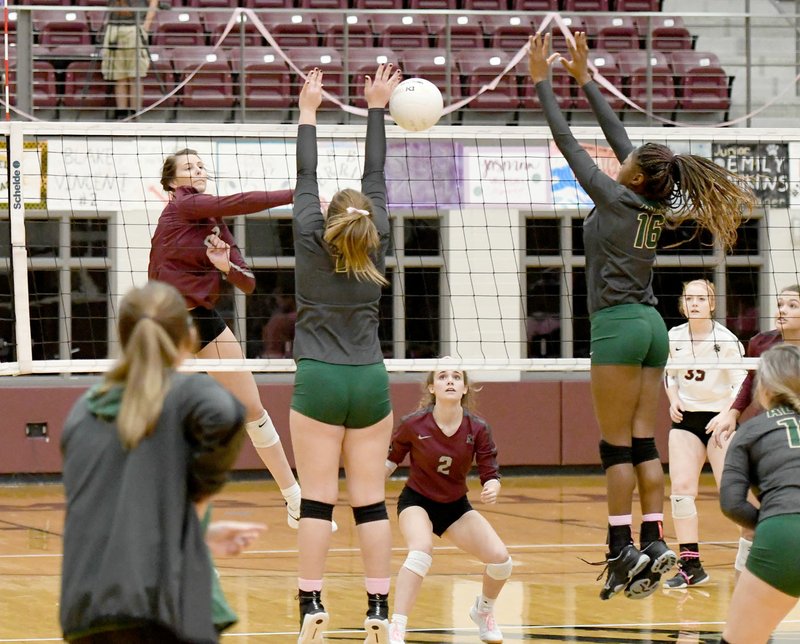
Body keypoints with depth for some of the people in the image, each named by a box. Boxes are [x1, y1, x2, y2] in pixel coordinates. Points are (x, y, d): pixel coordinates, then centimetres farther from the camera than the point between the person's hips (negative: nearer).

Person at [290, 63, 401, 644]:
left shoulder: (311, 243, -3)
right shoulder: (376, 246, 2)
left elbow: (306, 178, 7)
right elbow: (376, 178, 10)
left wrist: (309, 111, 16)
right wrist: (377, 109, 18)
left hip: (319, 382, -2)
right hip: (370, 380, 2)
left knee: (318, 501, -4)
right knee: (371, 502, 1)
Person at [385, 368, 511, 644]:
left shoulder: (478, 429, -16)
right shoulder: (414, 424, -19)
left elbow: (491, 475, -13)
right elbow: (391, 459, -1)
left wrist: (492, 489, -35)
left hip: (456, 507, 3)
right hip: (417, 501, -3)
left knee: (500, 558, -11)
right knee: (421, 550, -35)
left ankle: (483, 611, 23)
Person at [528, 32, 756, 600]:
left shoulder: (617, 200, -11)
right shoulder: (656, 203, 8)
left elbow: (568, 143, -7)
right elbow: (618, 136, 17)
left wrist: (542, 84, -1)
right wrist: (584, 80, 22)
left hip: (619, 324, -8)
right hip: (651, 324, 8)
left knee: (617, 446, -6)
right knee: (643, 445, 5)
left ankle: (623, 549, -8)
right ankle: (654, 543, 0)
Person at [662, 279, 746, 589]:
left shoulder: (726, 340, -12)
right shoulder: (673, 338, 1)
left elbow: (742, 385, -12)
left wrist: (728, 415, -26)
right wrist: (674, 401, -1)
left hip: (720, 419, -4)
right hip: (686, 419, 4)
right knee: (681, 487, -8)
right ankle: (690, 565, -3)